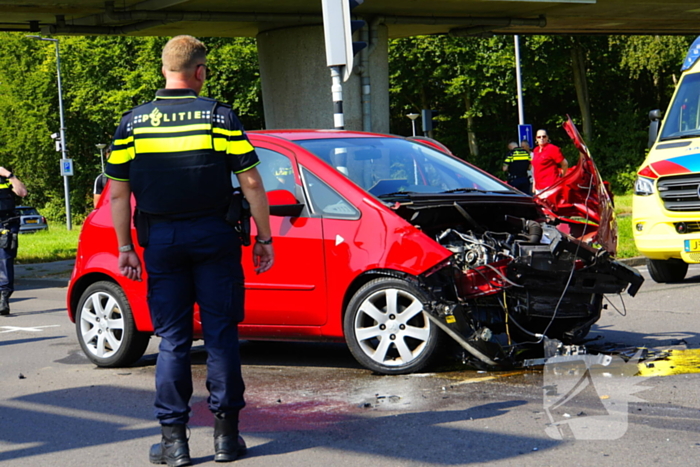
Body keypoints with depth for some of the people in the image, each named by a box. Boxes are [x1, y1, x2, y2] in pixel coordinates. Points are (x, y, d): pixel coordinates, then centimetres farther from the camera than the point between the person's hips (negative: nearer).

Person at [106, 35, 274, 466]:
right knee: (221, 334, 6)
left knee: (172, 340, 7)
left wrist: (125, 248, 9)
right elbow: (251, 183, -5)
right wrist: (265, 239, 2)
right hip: (214, 237, -1)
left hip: (161, 241, 1)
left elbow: (118, 193, 2)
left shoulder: (134, 122, 3)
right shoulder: (220, 116, -3)